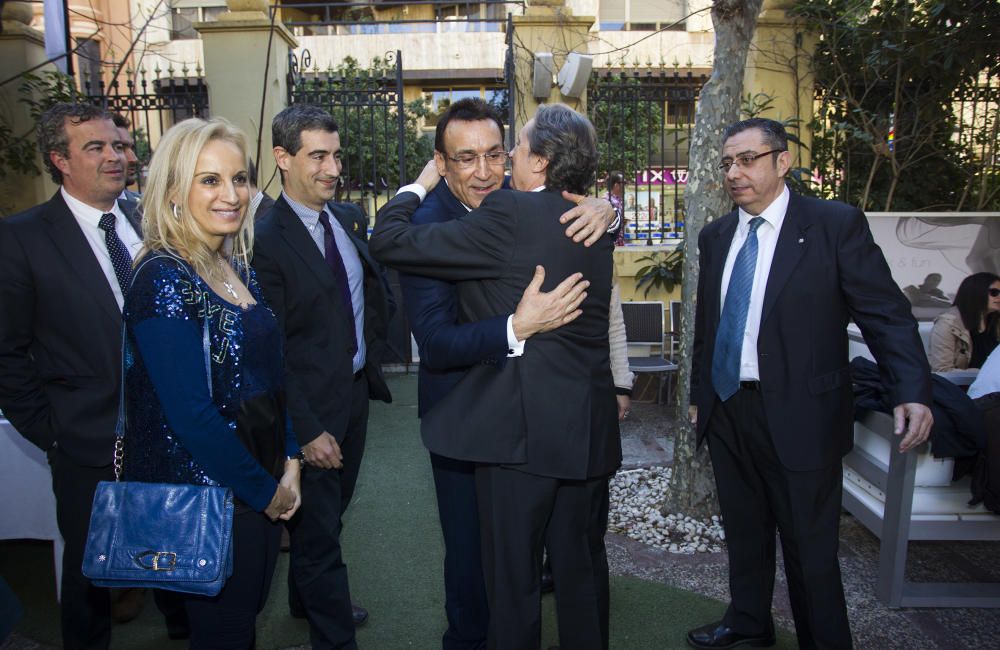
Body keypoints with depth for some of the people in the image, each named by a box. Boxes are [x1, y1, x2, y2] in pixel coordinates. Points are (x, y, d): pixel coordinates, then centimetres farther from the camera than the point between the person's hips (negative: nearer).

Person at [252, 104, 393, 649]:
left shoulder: (348, 217, 4)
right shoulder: (265, 239, -19)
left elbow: (374, 289, 19)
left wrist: (373, 347, 4)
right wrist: (306, 429, -18)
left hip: (357, 391, 7)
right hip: (310, 407, -7)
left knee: (330, 515, 24)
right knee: (320, 530, 8)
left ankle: (308, 599, 47)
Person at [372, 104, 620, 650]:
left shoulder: (509, 214, -15)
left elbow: (390, 241, -12)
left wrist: (419, 185, 6)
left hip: (521, 428, -7)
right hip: (590, 428, 7)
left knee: (513, 579, 8)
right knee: (583, 567, 21)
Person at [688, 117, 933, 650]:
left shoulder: (836, 224, -7)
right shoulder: (715, 236, 9)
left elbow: (885, 313, -10)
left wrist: (913, 390, -23)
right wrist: (699, 394, 18)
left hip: (799, 416, -5)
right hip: (726, 410, 5)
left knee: (809, 546, 7)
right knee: (743, 531, 19)